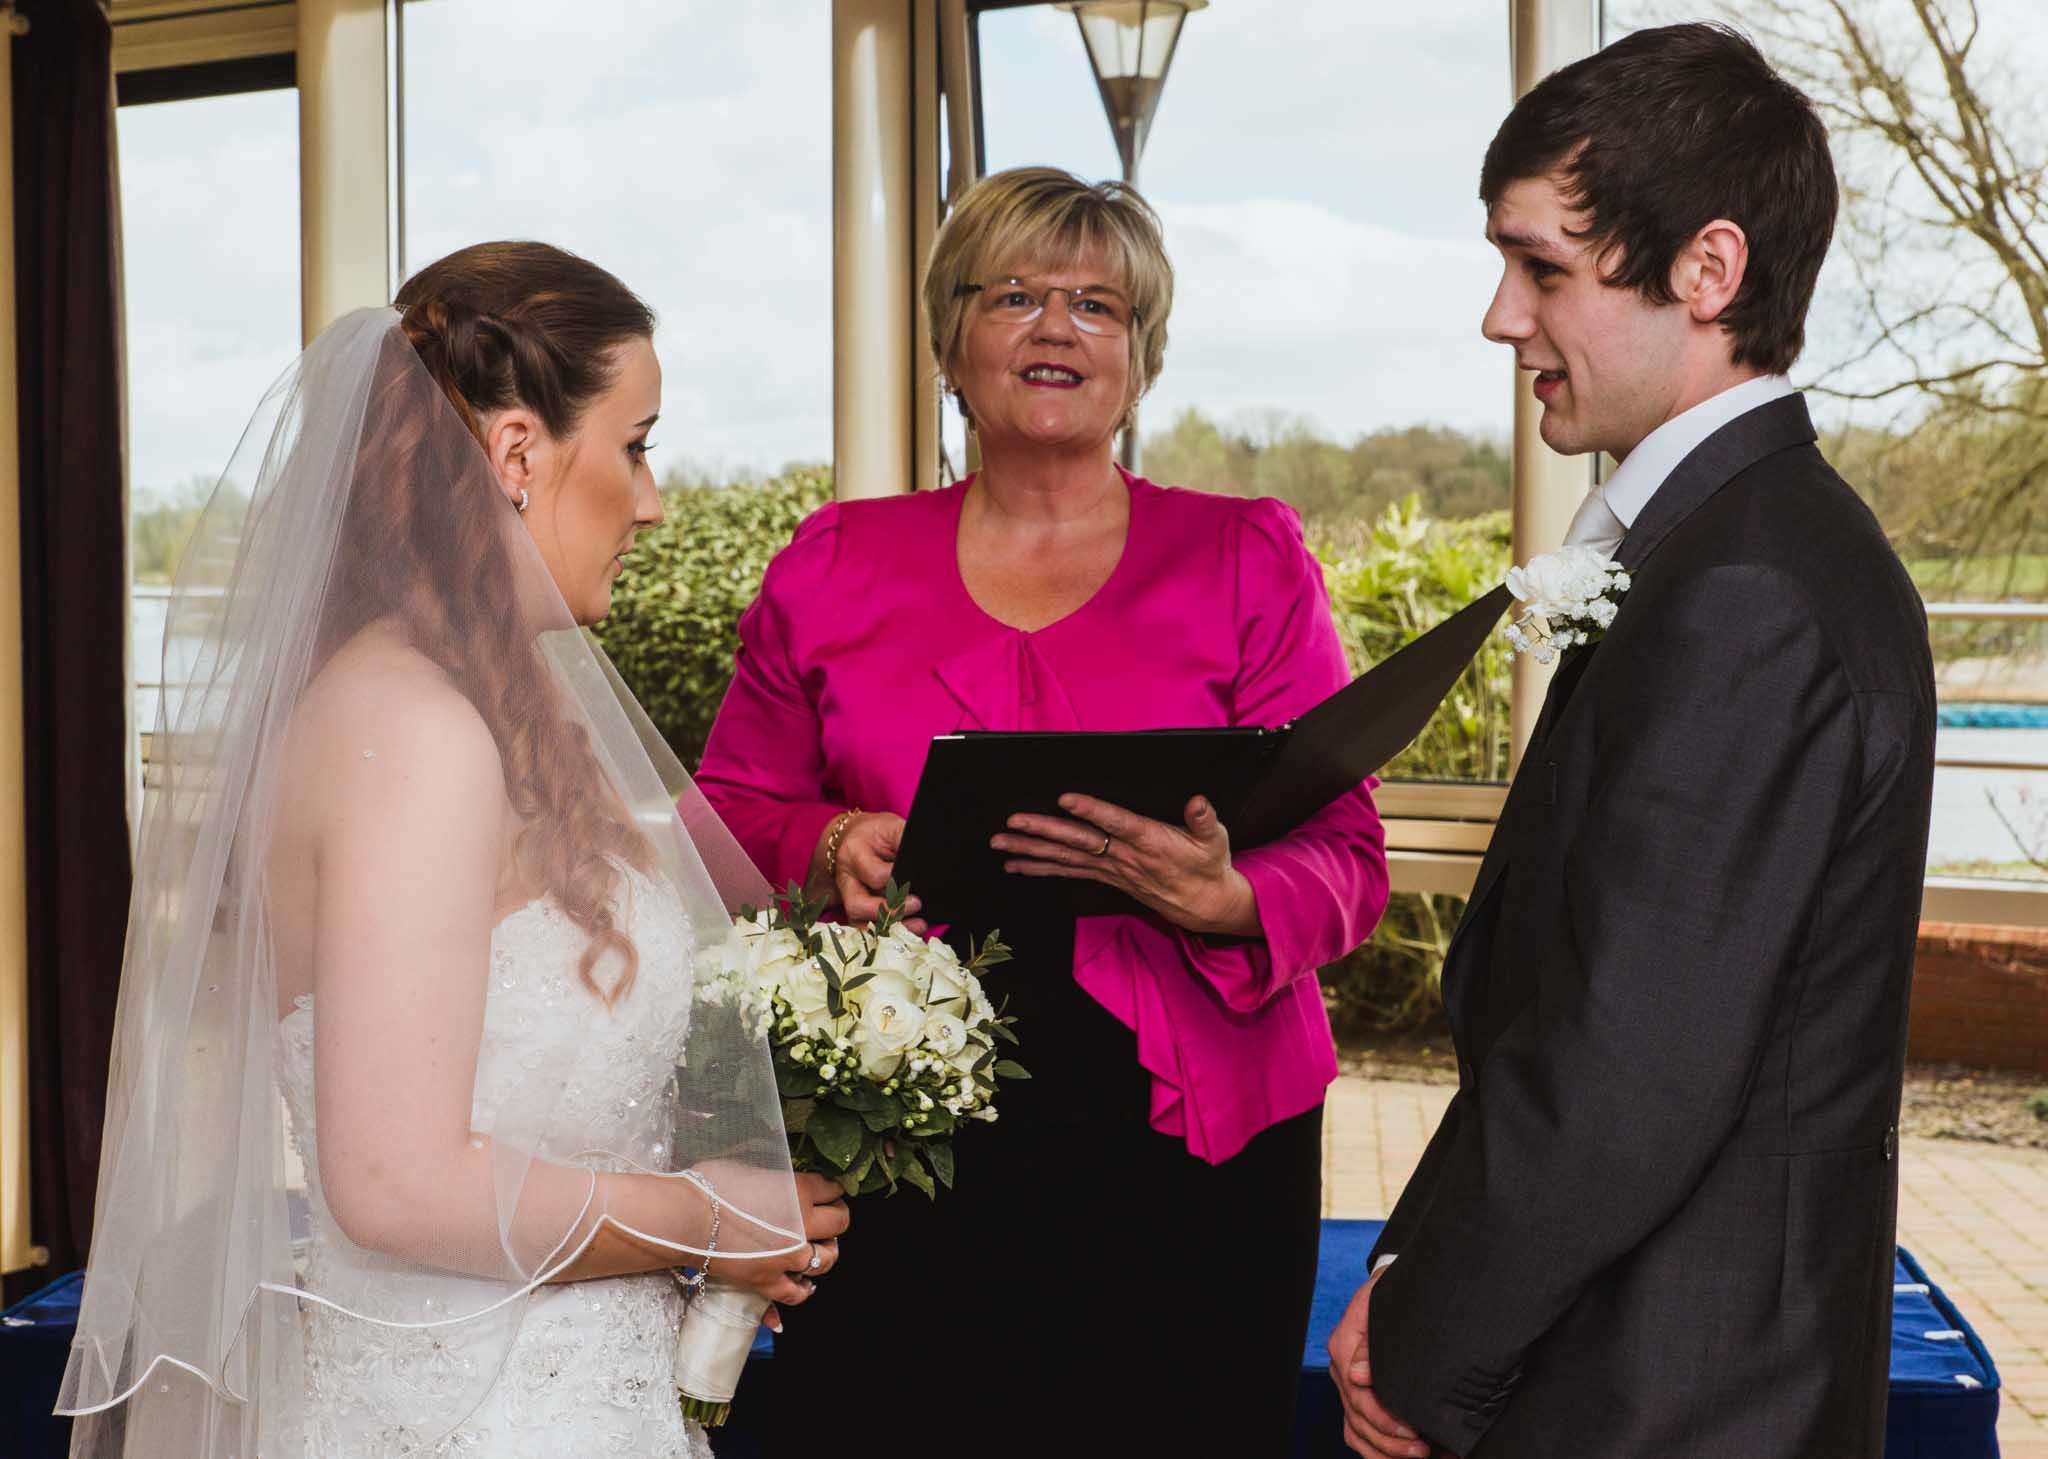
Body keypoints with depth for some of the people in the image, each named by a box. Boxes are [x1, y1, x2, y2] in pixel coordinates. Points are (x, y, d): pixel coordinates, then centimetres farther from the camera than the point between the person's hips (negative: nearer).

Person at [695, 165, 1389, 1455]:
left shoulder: (1247, 559, 4)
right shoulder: (836, 565, 9)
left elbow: (1343, 856, -1)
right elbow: (727, 813, 13)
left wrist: (1223, 900, -22)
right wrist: (825, 853, -9)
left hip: (1179, 1147, -1)